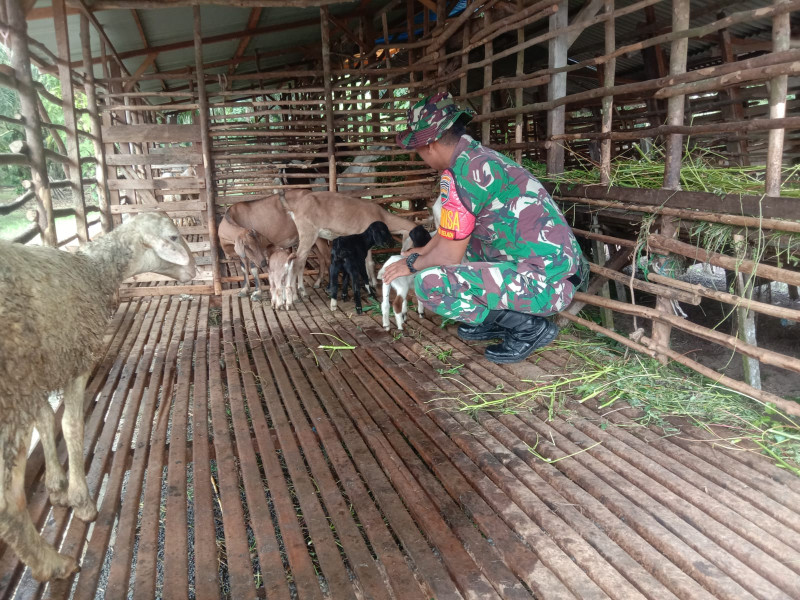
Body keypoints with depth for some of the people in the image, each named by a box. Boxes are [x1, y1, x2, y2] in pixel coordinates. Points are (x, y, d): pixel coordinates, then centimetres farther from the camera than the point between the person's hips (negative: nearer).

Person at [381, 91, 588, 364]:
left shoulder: (460, 174, -17)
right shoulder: (481, 156, 12)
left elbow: (448, 256, -12)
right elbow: (449, 231, 27)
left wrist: (411, 265, 7)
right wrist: (423, 251, 39)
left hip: (546, 282, -10)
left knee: (429, 282, -20)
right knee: (455, 236, 22)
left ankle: (528, 326, -4)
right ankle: (495, 320, 18)